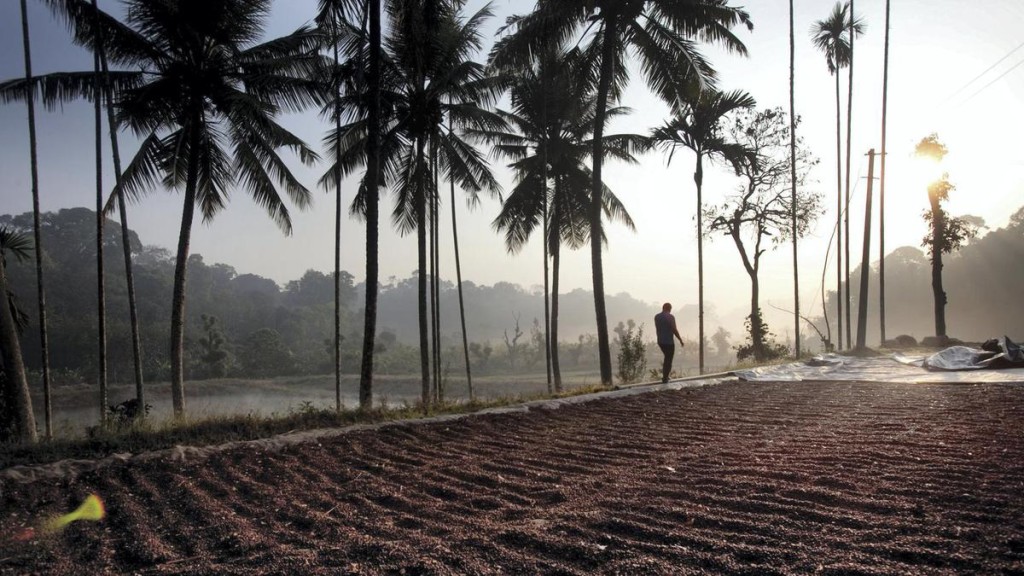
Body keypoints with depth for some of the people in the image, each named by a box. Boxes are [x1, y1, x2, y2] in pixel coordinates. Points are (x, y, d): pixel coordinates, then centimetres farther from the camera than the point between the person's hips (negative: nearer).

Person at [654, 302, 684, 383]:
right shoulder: (670, 317, -15)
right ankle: (665, 378, 8)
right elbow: (674, 330, -16)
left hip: (660, 341, 6)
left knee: (667, 358, 22)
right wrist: (680, 340, -6)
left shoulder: (656, 317, 5)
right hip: (669, 342, -6)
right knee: (668, 360, 5)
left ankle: (665, 376, 22)